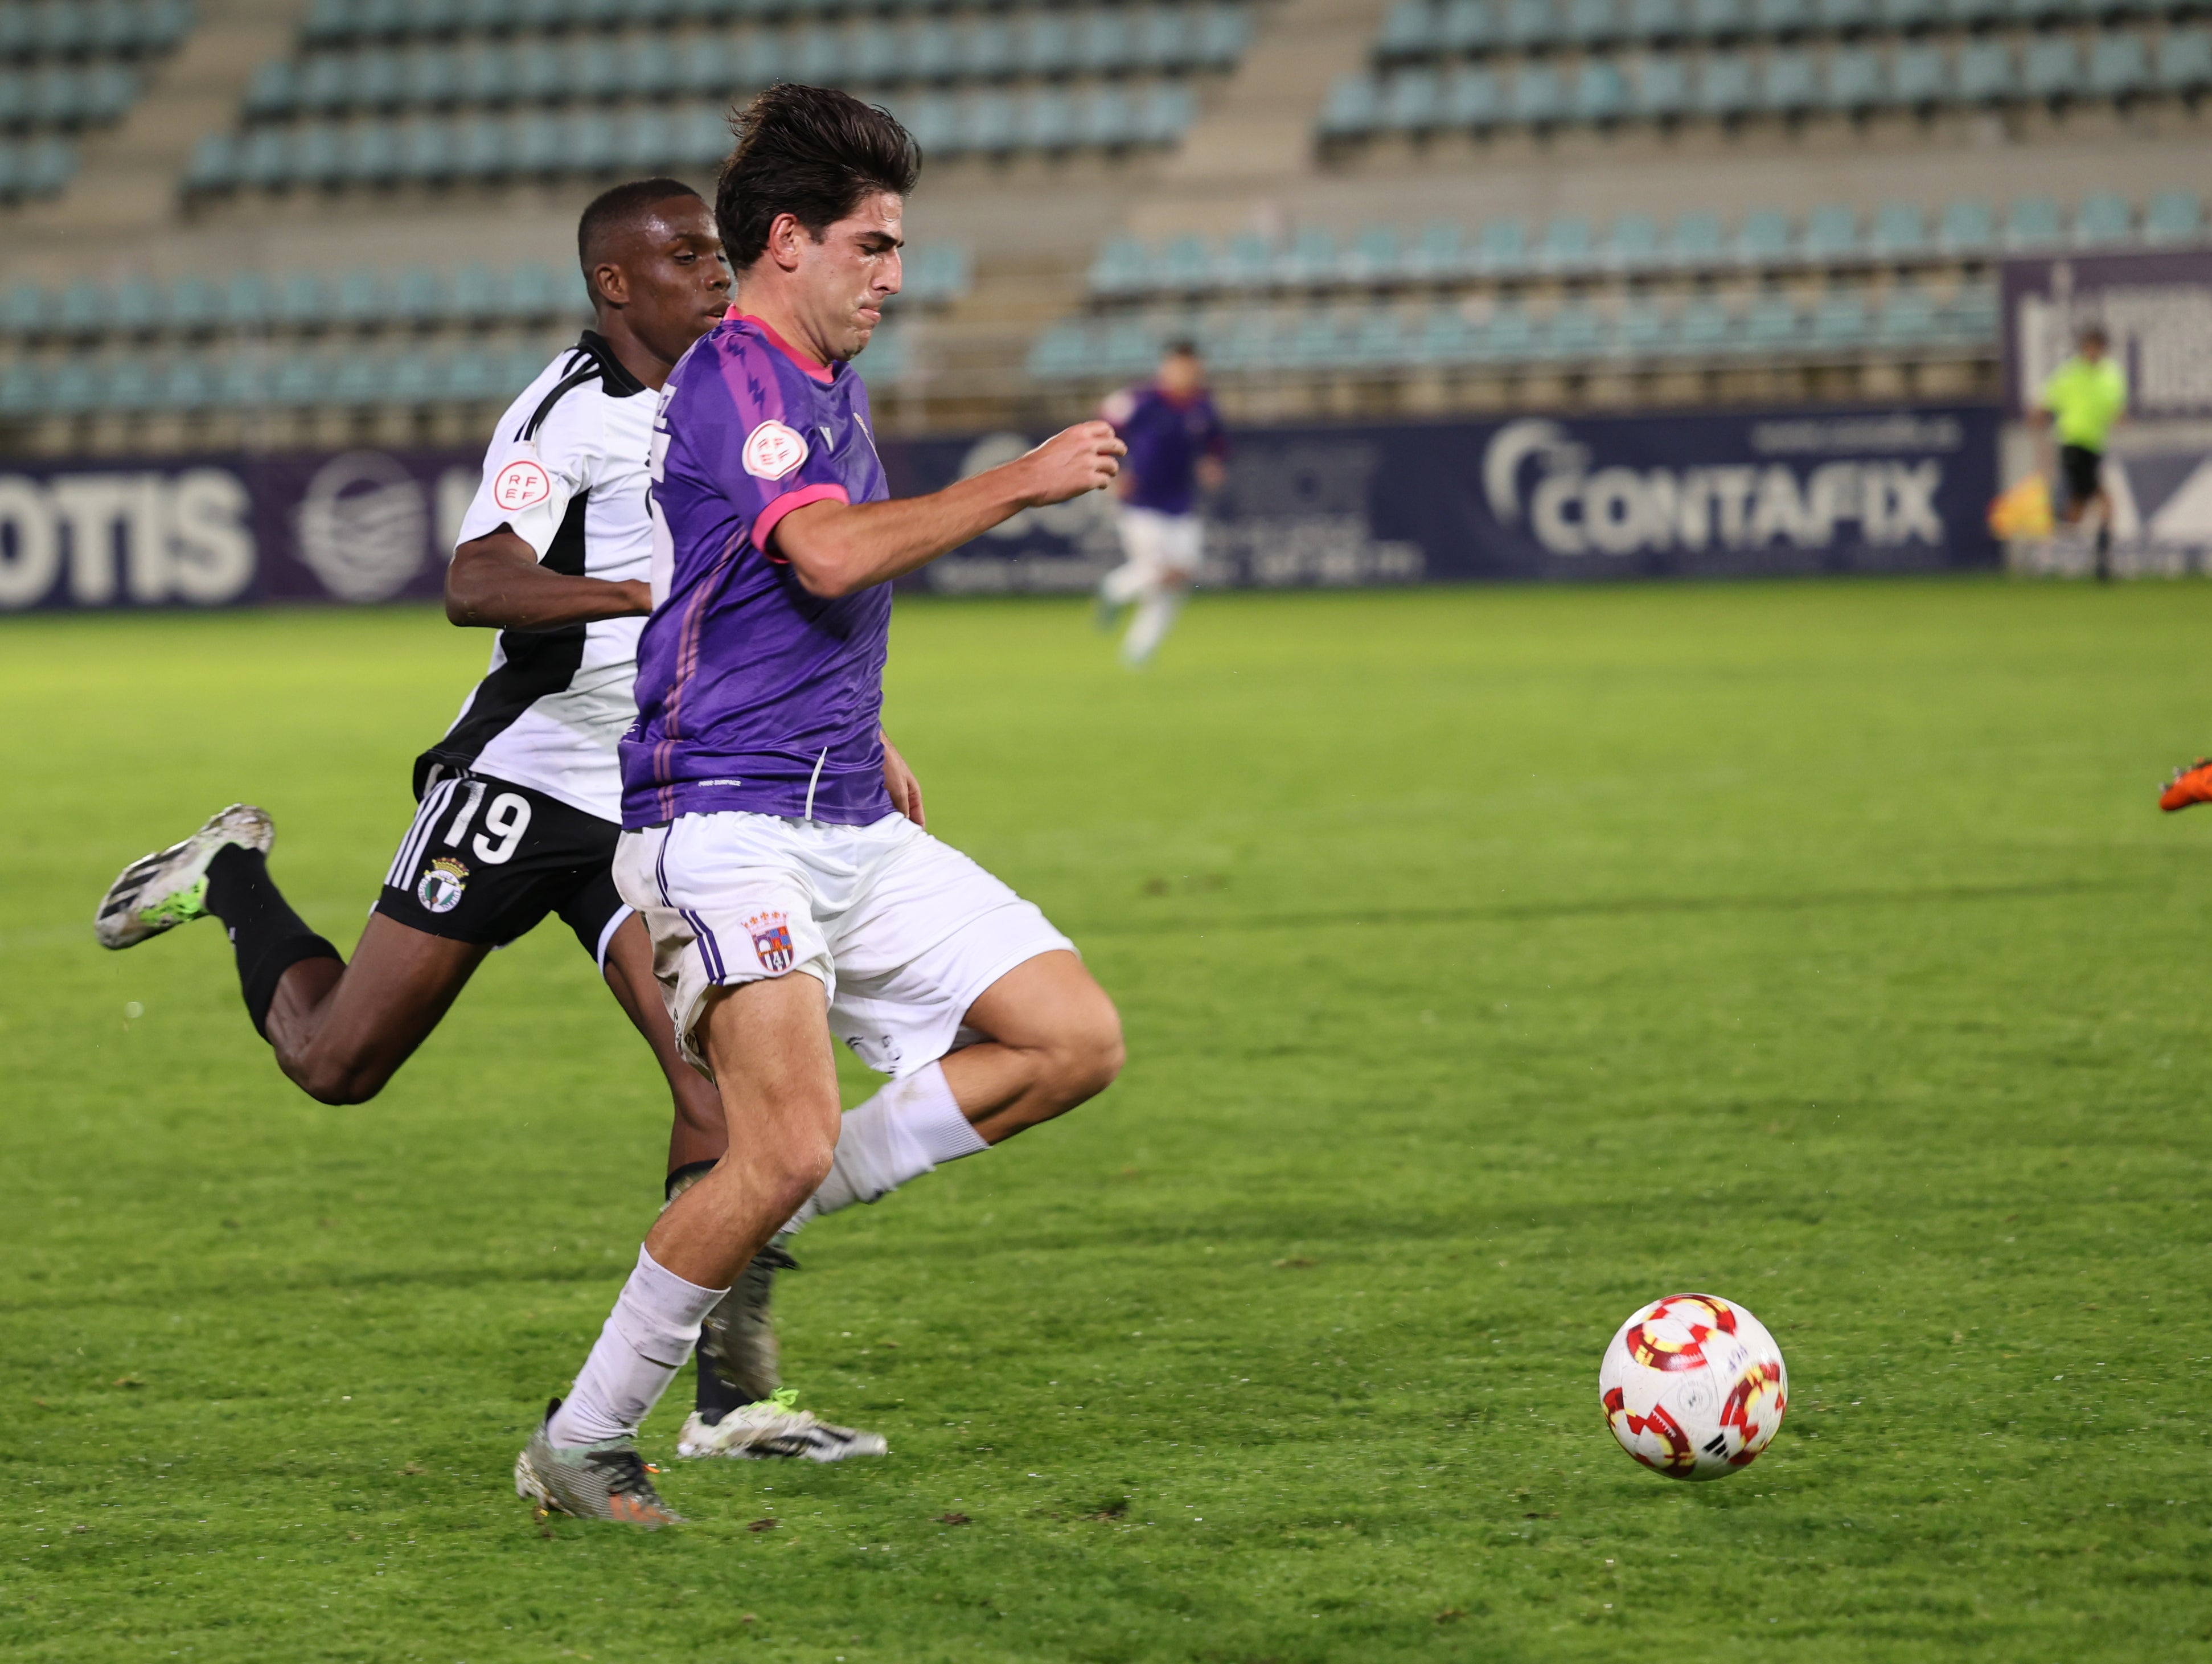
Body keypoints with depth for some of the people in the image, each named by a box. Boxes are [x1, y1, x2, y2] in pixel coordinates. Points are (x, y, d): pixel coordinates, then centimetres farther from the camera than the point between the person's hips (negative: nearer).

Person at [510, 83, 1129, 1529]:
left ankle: (766, 1213, 7)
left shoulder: (831, 387, 19)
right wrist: (1021, 483, -21)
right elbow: (833, 553, -28)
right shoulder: (734, 382, -11)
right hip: (724, 823, -9)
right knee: (794, 1144, -22)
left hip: (854, 829, 9)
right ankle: (582, 1447, -8)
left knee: (1079, 1041, 0)